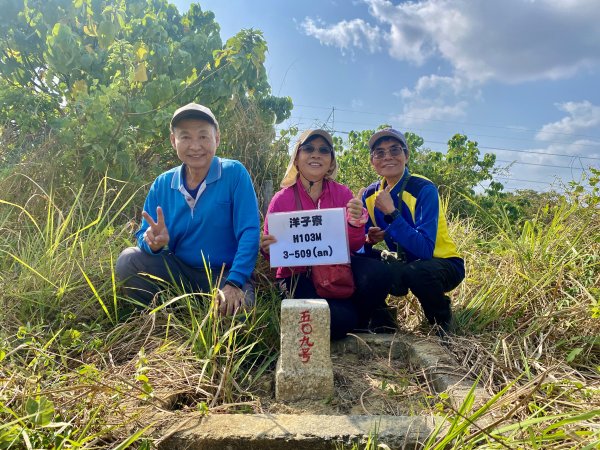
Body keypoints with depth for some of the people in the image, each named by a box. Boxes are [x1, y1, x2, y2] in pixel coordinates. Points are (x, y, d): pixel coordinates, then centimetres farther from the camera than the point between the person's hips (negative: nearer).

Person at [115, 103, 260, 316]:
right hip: (179, 271, 4)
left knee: (236, 309, -34)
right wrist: (153, 242, -21)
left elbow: (249, 233, -15)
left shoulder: (235, 173, -9)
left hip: (224, 274, -4)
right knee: (128, 260, -18)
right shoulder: (162, 184, 4)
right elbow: (144, 235, 5)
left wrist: (234, 283, -27)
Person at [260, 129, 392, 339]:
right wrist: (267, 249, -22)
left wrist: (355, 223, -22)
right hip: (299, 276, -3)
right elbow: (271, 249, 2)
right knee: (340, 318, -28)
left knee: (375, 273, -28)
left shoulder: (342, 194, 0)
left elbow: (354, 246, -1)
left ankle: (360, 321, 3)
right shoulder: (281, 200, -5)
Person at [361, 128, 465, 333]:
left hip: (442, 263, -4)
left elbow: (425, 249, -31)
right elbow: (363, 249, 0)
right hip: (403, 262, 5)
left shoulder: (424, 190, -20)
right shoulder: (370, 194, -3)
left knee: (414, 272, -36)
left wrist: (391, 212, -32)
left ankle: (441, 322, -4)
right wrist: (369, 240, -23)